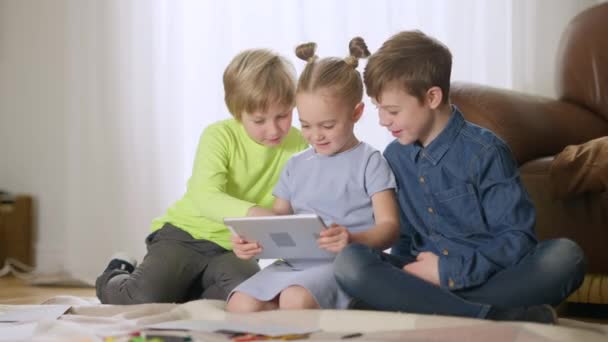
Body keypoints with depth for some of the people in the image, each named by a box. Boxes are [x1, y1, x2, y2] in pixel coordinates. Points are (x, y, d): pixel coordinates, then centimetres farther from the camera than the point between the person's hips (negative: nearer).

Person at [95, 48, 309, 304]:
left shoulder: (297, 145, -3)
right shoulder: (219, 136, -14)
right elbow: (205, 197, -29)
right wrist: (253, 213, -46)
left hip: (235, 250, 2)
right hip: (187, 234, -2)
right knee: (145, 297, -24)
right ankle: (113, 280, 15)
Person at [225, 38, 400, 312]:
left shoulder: (369, 162, 3)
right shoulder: (297, 165, 21)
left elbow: (389, 226, -5)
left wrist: (353, 239, -27)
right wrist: (252, 240, -2)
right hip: (294, 263, 6)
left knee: (296, 299, -37)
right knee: (239, 305, -22)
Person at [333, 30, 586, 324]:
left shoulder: (484, 152, -6)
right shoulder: (394, 157, 10)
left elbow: (518, 239, -8)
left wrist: (450, 271, -16)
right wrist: (403, 274, -5)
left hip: (489, 278, -4)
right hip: (424, 280, 4)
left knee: (565, 256, -31)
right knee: (349, 263, -26)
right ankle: (495, 318, -31)